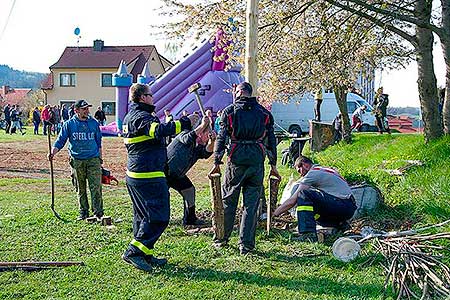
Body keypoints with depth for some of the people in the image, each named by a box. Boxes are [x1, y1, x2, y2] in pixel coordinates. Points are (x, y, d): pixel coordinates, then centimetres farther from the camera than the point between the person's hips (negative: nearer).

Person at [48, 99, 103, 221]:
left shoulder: (94, 123, 7)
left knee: (96, 187, -6)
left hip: (93, 159, 0)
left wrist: (100, 158, 13)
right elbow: (60, 140, 0)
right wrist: (53, 152, -16)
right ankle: (83, 212, 21)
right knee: (80, 189, 9)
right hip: (77, 160, 0)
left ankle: (98, 212, 0)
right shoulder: (69, 124, 2)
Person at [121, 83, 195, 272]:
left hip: (134, 175, 11)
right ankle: (134, 251, -7)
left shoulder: (129, 117, 17)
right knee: (158, 217, -6)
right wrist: (185, 122, -28)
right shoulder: (142, 117, -15)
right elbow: (160, 131, -33)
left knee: (143, 217, 16)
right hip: (149, 176, -11)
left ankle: (146, 255, 21)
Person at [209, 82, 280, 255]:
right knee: (251, 204, 5)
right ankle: (246, 245, 5)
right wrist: (273, 165, 15)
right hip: (257, 162, 1)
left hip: (236, 160, -1)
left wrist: (217, 162, 2)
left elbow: (221, 138, -1)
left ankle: (221, 239, 22)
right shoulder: (264, 113, 11)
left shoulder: (229, 111, 4)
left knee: (228, 201, 12)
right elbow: (271, 140, 10)